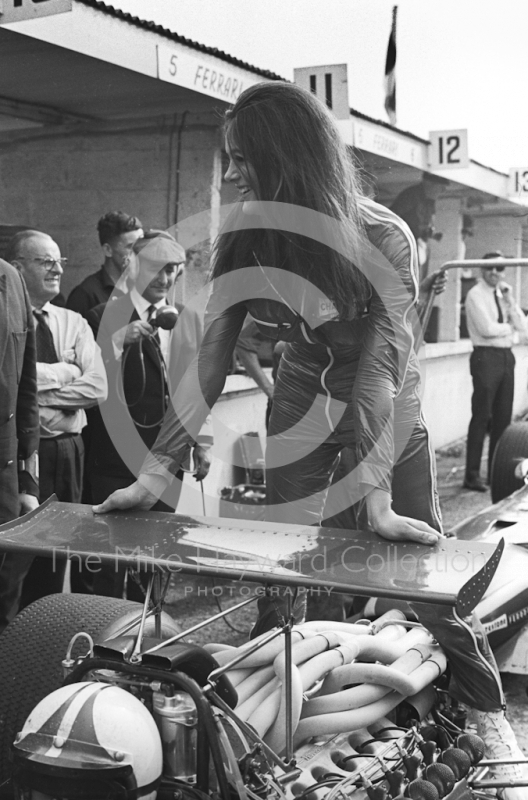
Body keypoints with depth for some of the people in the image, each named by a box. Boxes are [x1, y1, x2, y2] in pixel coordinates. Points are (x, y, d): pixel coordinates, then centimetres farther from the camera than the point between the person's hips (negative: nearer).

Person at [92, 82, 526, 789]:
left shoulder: (385, 239, -25)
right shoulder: (250, 236, -14)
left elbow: (380, 366, -29)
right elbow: (211, 359, -14)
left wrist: (375, 494, -36)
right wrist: (155, 473, -17)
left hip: (389, 414, -3)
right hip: (301, 411, 3)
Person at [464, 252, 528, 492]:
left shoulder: (503, 295, 15)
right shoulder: (476, 295, -5)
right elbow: (486, 328, -17)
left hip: (506, 357, 7)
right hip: (486, 357, -7)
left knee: (503, 417, 9)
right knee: (481, 417, -7)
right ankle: (472, 476, -2)